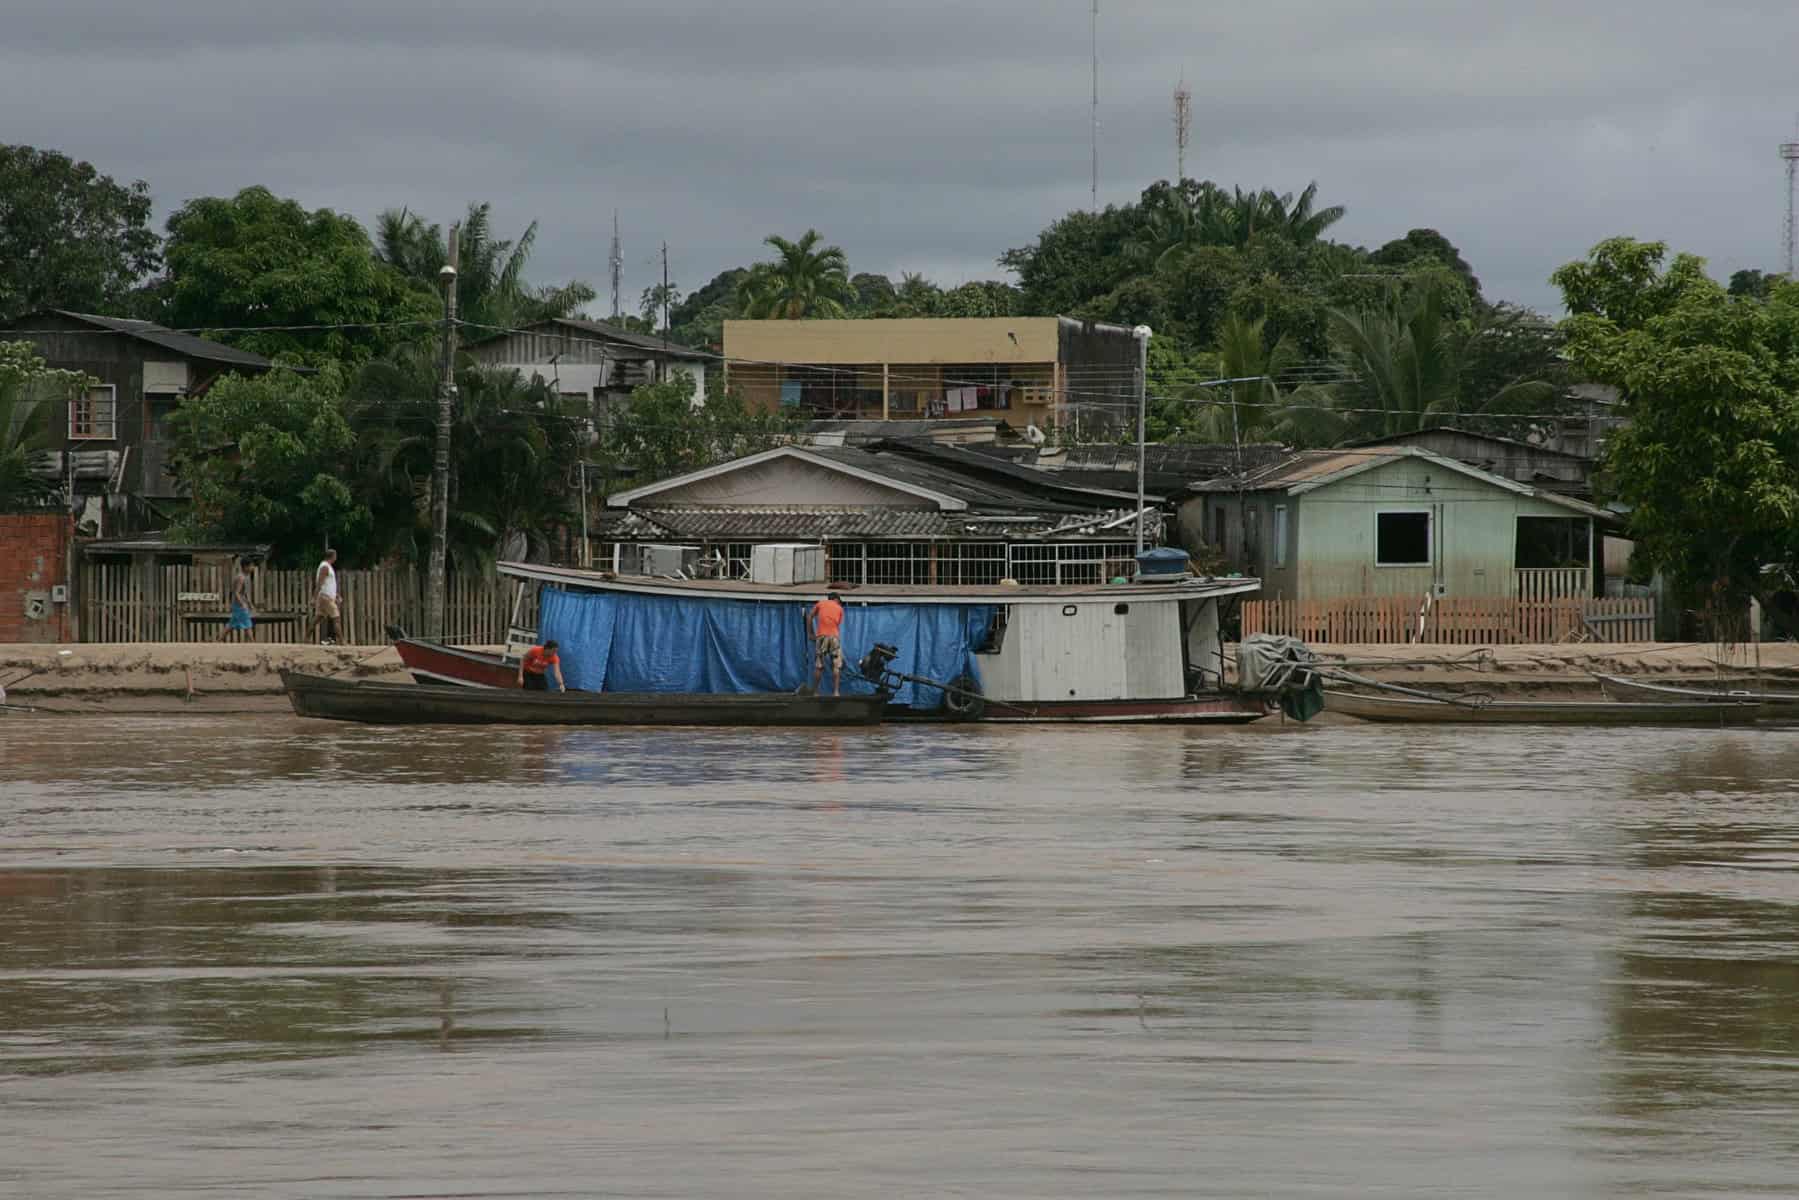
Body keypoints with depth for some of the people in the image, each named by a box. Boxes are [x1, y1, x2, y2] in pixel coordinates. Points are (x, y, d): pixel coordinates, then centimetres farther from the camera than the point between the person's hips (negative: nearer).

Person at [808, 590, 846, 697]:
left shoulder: (820, 604, 18)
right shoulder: (839, 608, 18)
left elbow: (809, 617, 11)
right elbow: (838, 625, 14)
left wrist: (811, 634, 14)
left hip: (821, 636, 0)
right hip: (835, 636, 0)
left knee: (818, 666, 3)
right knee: (836, 666, 2)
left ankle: (815, 691, 2)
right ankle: (836, 691, -6)